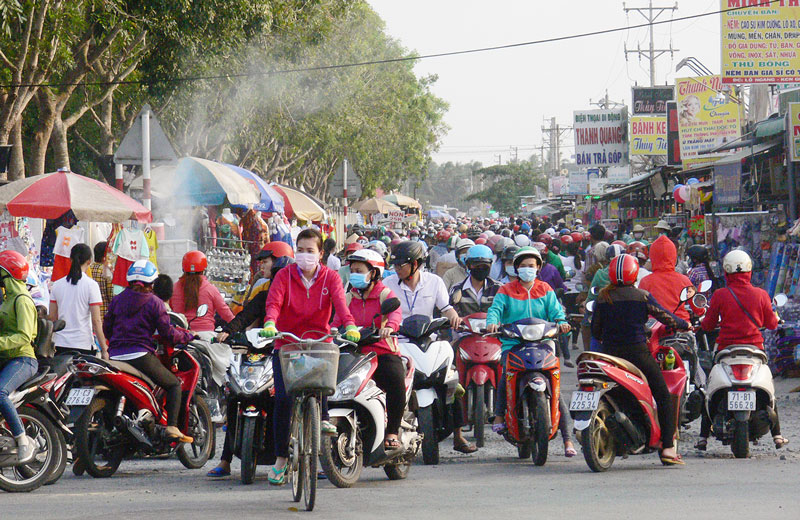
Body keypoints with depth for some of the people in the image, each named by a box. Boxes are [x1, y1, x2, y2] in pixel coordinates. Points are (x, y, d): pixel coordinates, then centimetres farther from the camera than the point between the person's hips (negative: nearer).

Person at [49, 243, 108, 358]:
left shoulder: (57, 284, 7)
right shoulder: (91, 285, -6)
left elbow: (51, 317, 10)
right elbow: (96, 321, -8)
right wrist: (104, 349, -3)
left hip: (60, 345, 4)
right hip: (83, 346, -4)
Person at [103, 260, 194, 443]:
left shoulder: (117, 300, 12)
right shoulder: (154, 302, -2)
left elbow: (106, 328, 15)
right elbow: (167, 333, -4)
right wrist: (188, 336, 12)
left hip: (115, 357, 5)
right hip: (140, 356, -5)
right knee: (174, 385, 9)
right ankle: (172, 427, -7)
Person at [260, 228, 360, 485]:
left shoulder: (330, 277, 5)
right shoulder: (284, 276, 5)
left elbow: (340, 302, -13)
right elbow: (274, 301, -12)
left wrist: (350, 325, -34)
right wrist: (270, 322, -34)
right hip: (286, 343, 0)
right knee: (283, 398, -11)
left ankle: (323, 417, -18)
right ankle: (280, 459, 1)